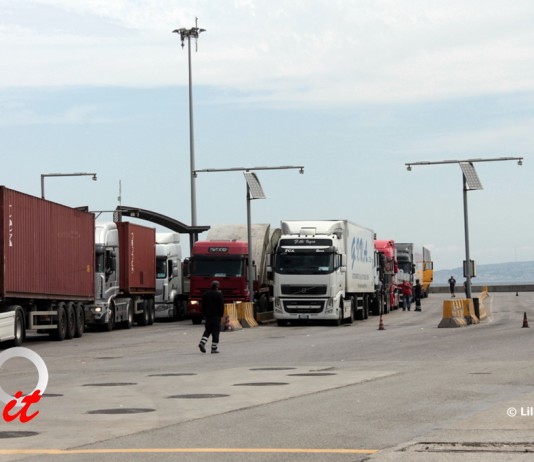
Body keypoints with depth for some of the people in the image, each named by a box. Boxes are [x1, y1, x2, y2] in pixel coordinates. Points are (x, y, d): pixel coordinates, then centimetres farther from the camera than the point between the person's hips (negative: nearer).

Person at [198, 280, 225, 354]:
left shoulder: (205, 294, 8)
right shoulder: (219, 295, -8)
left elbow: (203, 305, 11)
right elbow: (221, 306, -9)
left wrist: (204, 314, 16)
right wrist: (221, 314, -2)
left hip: (207, 315, 5)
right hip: (216, 315, -5)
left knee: (207, 330, 15)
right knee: (215, 331, 0)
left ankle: (202, 342, -7)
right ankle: (214, 348, -2)